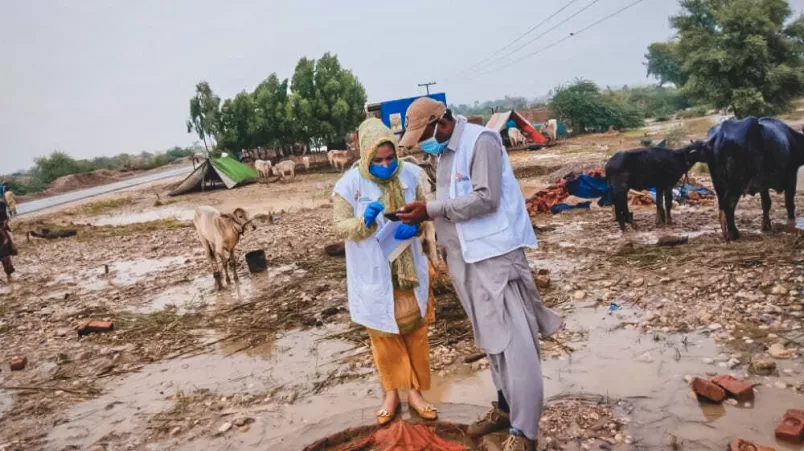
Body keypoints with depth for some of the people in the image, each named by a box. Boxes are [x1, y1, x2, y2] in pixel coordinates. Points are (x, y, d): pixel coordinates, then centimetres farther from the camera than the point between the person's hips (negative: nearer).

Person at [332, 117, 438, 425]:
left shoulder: (409, 174, -7)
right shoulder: (349, 184, -13)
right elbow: (340, 227, -8)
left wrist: (415, 226, -19)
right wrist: (364, 221, -28)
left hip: (410, 269, 2)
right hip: (374, 275, -2)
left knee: (415, 331, 11)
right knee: (383, 335, 12)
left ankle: (415, 391, 28)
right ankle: (392, 392, 30)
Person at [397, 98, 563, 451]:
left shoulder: (481, 140, -12)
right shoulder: (444, 151, 14)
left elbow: (486, 198, -21)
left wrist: (431, 209, -21)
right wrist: (424, 214, 2)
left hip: (495, 252, -8)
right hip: (465, 255, 9)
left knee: (513, 338, -6)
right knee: (489, 336, 15)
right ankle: (505, 406, 28)